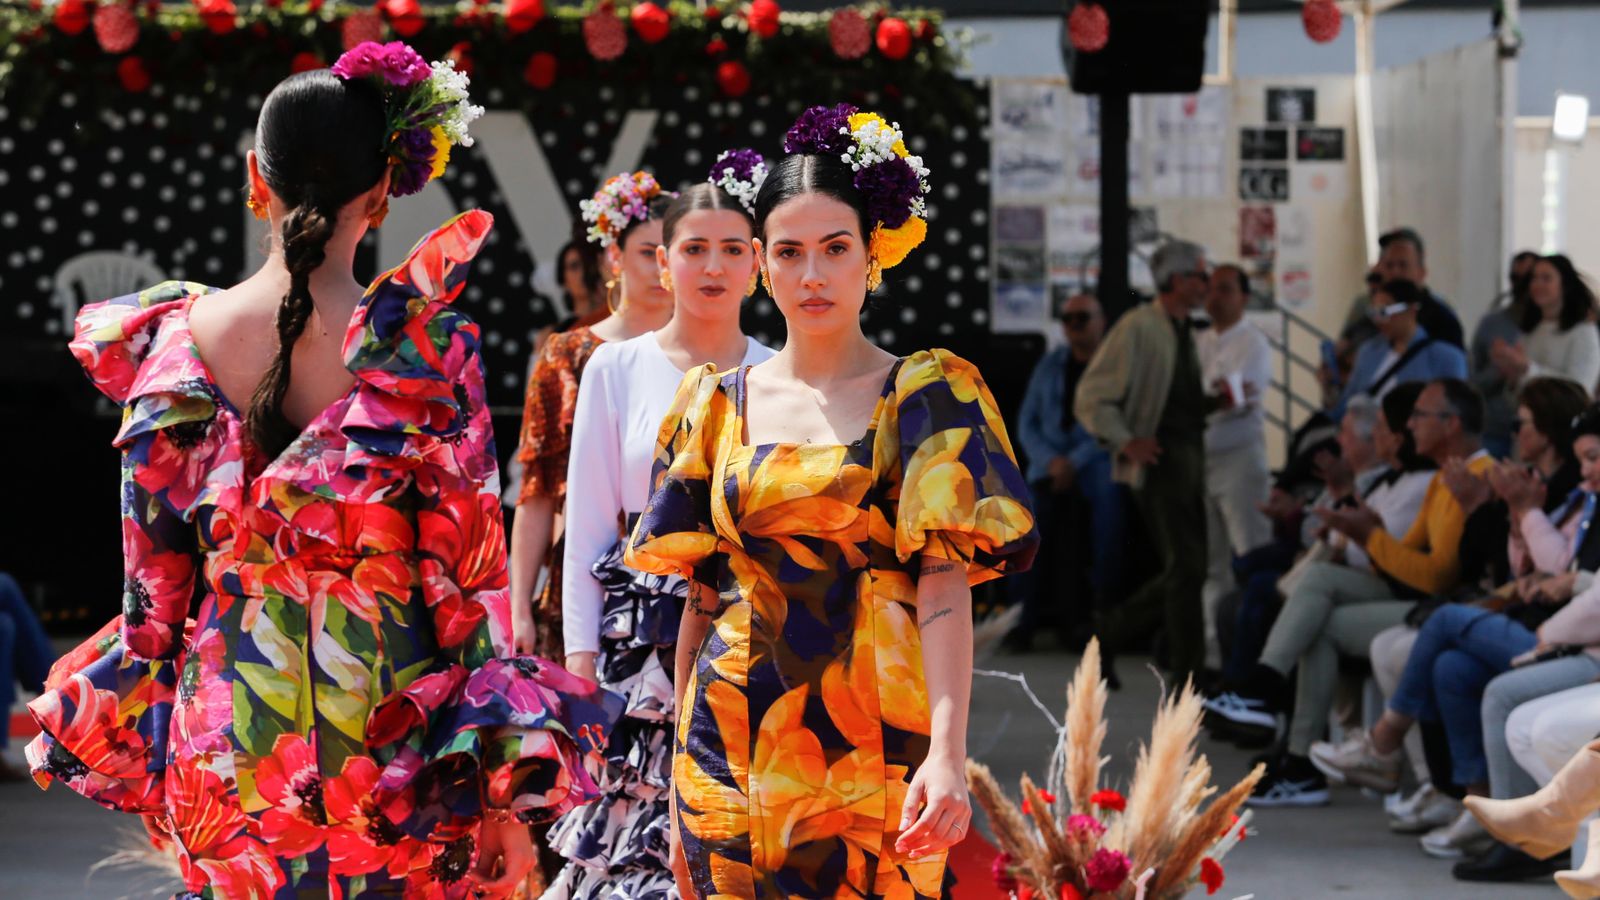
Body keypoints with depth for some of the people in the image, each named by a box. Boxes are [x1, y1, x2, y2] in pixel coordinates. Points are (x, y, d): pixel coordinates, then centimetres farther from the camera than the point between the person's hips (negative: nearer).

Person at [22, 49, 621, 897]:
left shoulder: (174, 346, -2)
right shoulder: (427, 349, -9)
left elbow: (153, 580, 4)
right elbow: (467, 579, -9)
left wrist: (139, 761, 15)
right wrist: (507, 795, -3)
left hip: (224, 746, 2)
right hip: (388, 739, -2)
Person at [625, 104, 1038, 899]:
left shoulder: (924, 396, -1)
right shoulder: (719, 405, 9)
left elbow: (946, 582, -12)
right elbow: (700, 594, 10)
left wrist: (946, 753, -24)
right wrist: (681, 775, 7)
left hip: (871, 743, -2)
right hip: (735, 740, 3)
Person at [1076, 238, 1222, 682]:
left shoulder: (1182, 332, 18)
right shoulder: (1138, 327, -8)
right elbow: (1092, 396, -10)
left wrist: (1215, 401, 8)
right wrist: (1126, 442, -18)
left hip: (1189, 458, 9)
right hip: (1159, 460, -9)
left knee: (1181, 571, 8)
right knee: (1186, 568, -10)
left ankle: (1110, 632, 22)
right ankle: (1188, 674, -4)